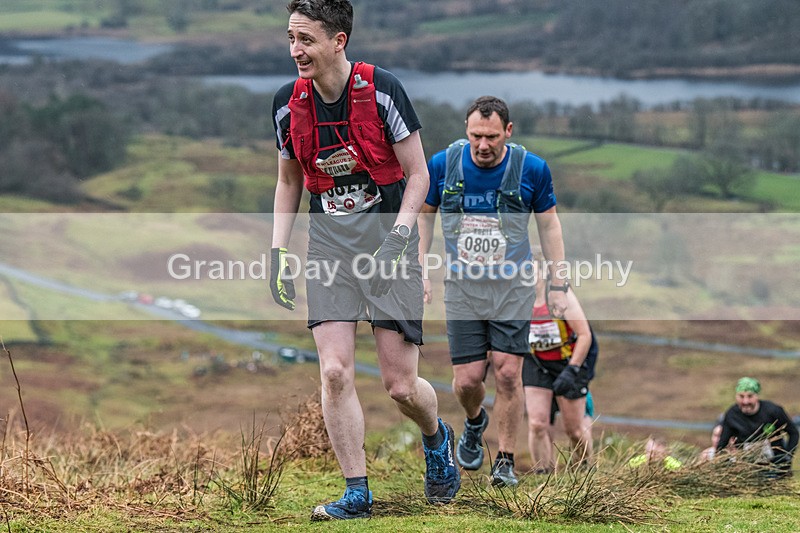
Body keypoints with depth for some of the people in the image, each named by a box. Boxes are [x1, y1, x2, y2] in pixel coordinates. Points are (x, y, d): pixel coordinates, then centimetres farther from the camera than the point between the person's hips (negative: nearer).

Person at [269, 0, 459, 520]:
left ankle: (436, 438, 31)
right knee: (335, 372, -10)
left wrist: (398, 236, -18)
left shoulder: (382, 89, -13)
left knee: (401, 385, -3)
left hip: (388, 236, -3)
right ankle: (356, 493, 0)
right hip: (328, 243, 3)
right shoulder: (289, 103, 0)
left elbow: (418, 174, -6)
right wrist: (279, 252, 7)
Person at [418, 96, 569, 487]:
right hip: (462, 286, 1)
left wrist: (560, 285, 6)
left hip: (513, 285, -1)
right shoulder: (442, 165, -5)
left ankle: (505, 460, 6)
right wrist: (422, 272, 4)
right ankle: (474, 422, 32)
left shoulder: (532, 169, -6)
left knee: (507, 372, -9)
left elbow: (548, 224, 7)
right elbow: (425, 215, 11)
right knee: (467, 379, -3)